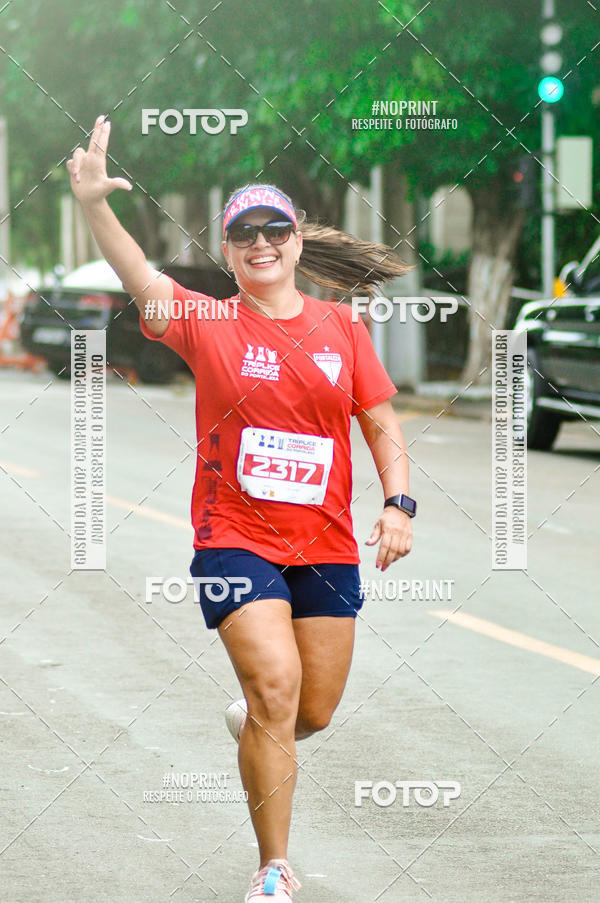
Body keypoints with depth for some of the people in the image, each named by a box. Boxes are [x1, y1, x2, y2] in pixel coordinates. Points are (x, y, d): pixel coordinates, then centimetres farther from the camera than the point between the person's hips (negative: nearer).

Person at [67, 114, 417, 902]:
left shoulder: (342, 328, 6)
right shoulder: (207, 324, -3)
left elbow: (382, 424, 9)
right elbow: (138, 276, -20)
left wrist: (397, 503, -6)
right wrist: (95, 206, -37)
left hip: (327, 544, 3)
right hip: (236, 538, -3)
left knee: (313, 712, 9)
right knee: (276, 687, -17)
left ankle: (251, 722, 48)